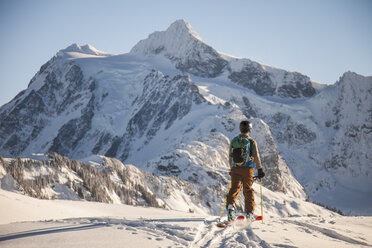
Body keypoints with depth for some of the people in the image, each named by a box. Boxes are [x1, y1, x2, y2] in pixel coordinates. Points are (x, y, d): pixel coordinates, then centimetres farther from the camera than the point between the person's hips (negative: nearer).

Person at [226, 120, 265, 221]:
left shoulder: (233, 141, 6)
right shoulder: (251, 142, -5)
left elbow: (230, 157, 13)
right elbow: (256, 157, -8)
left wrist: (232, 169, 24)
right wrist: (260, 169, -1)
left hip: (235, 169, 2)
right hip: (248, 169, -2)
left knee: (234, 188, 4)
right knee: (248, 190, 8)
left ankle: (230, 205, -21)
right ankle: (249, 212, 11)